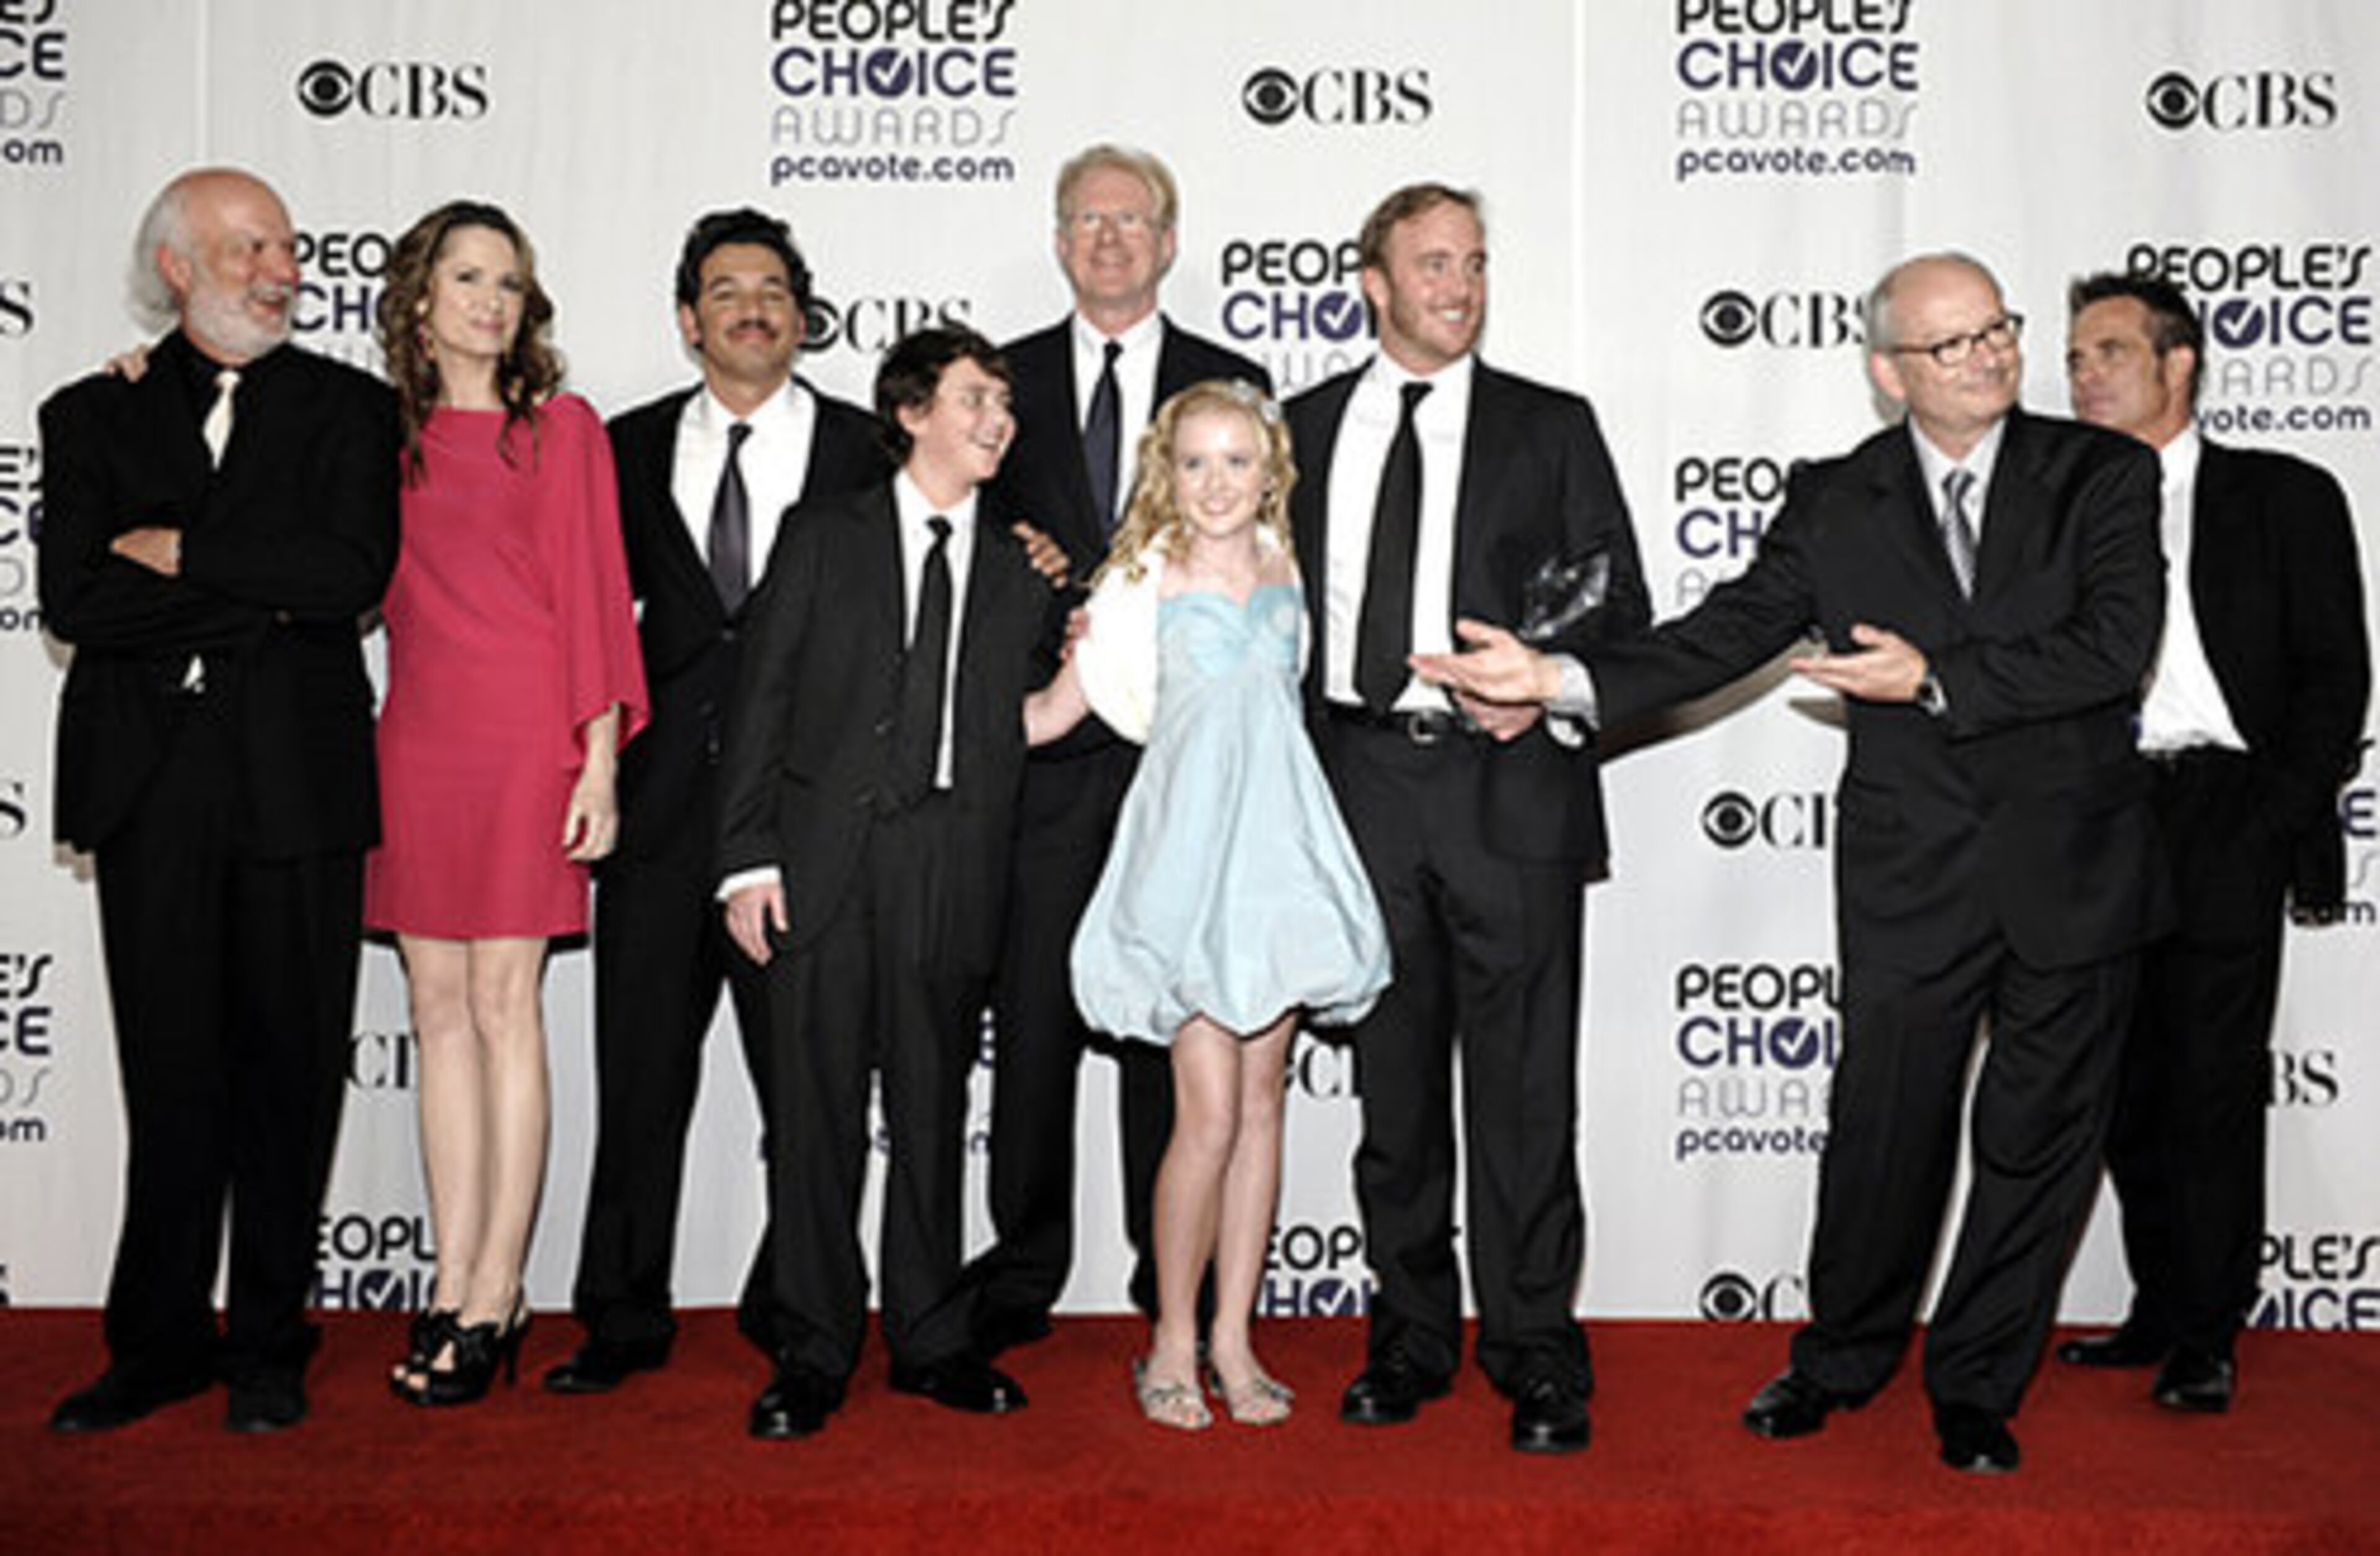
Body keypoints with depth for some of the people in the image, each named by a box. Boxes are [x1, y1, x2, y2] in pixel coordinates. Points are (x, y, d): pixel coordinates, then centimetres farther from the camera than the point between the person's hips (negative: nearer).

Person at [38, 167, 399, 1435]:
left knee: (289, 1066, 4)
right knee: (169, 1070, 5)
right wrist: (263, 595, -8)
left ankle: (268, 1346, 15)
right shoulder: (93, 416, 11)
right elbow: (73, 601, -3)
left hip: (297, 773, -1)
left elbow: (355, 576, -8)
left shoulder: (348, 408, 8)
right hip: (149, 775, 1)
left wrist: (179, 551, -7)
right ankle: (161, 1343, 17)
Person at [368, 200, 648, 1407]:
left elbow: (594, 593, 0)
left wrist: (598, 758, -8)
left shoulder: (561, 424, 3)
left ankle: (496, 1297, 3)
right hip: (417, 731, 4)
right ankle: (456, 1288, 12)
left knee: (504, 1003, -3)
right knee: (439, 1009, 5)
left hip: (526, 732, -4)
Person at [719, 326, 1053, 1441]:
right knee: (814, 1108, 2)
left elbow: (1008, 732, 14)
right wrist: (748, 857, -5)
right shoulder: (822, 538, 8)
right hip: (825, 857, -1)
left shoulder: (1019, 573, 14)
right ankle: (813, 1355, 13)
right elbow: (760, 703, 2)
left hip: (950, 867, 2)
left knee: (934, 1108, 8)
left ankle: (931, 1339, 21)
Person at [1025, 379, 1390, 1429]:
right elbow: (1055, 711, 5)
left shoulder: (1285, 569, 9)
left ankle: (1234, 1336, 18)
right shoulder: (1143, 583, -2)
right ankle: (1172, 1341, 11)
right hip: (1190, 853, -4)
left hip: (1279, 848, 4)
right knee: (1210, 1113, -7)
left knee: (1262, 1096, 7)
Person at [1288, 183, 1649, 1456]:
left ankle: (1535, 1353, 12)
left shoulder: (1552, 428, 7)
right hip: (1359, 780, 2)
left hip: (1508, 783, -2)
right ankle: (1411, 1336, 22)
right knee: (1392, 1080, 10)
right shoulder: (1304, 429, 13)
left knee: (1524, 1086, 0)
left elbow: (1622, 601, 5)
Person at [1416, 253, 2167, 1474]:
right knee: (1883, 1130, 7)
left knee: (2038, 1138, 10)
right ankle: (1844, 1357, 32)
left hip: (2075, 874, 0)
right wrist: (1554, 677, -16)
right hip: (1912, 879, 0)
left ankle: (1976, 1387, 29)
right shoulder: (1835, 503, 3)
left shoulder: (2103, 476, 0)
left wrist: (1936, 679, -19)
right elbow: (1717, 641, -3)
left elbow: (2117, 645, -13)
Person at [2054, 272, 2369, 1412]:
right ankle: (2161, 1310, 20)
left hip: (2224, 815, -4)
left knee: (2213, 1083, -2)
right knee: (2126, 1084, 7)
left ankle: (2207, 1338, 9)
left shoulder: (2285, 498, 6)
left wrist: (2276, 823, -9)